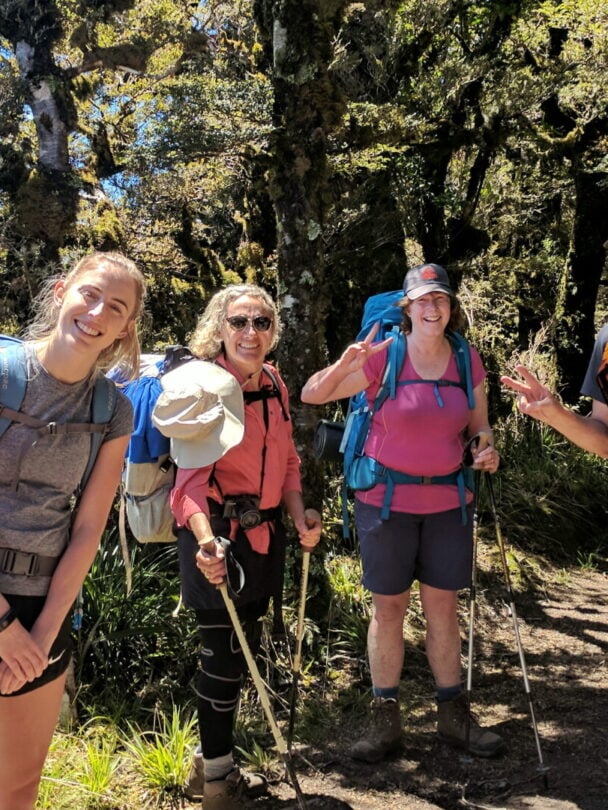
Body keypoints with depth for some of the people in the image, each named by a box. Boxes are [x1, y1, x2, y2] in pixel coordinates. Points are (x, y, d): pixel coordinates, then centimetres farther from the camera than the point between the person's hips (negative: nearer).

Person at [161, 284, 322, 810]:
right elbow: (191, 475, -22)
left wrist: (299, 514, 2)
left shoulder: (273, 384, 8)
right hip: (217, 535, -7)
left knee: (243, 649, 17)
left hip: (264, 533, 8)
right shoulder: (201, 384, -13)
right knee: (225, 653, 1)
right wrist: (205, 539, -35)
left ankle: (214, 763, 37)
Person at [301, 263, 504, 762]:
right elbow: (312, 396, -9)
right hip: (386, 500, -3)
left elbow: (478, 426, 12)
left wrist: (485, 447, -10)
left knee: (443, 606, 12)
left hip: (448, 501, 3)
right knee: (389, 606, 7)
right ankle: (385, 720, 22)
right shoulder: (383, 356, -9)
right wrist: (345, 364, -26)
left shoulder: (468, 360, 1)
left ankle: (453, 716, 28)